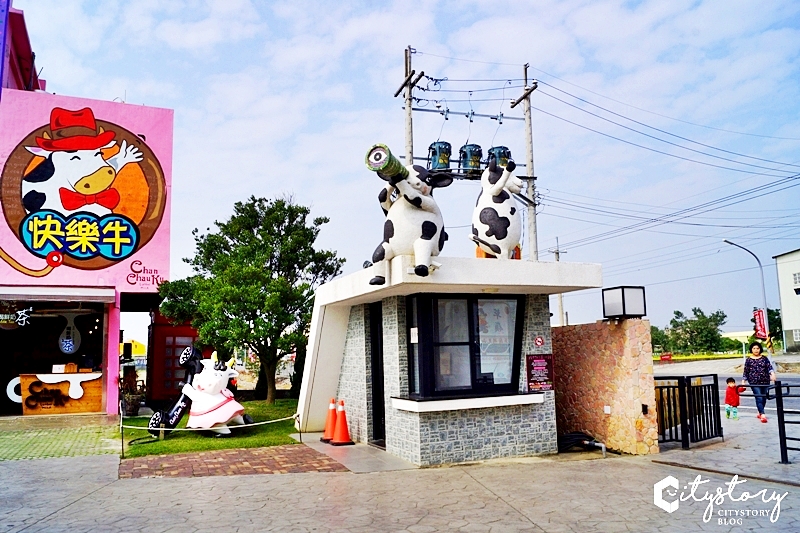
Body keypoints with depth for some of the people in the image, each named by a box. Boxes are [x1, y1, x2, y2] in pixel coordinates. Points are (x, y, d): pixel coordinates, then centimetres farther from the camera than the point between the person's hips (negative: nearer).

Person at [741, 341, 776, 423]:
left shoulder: (764, 358, 7)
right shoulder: (748, 360, 2)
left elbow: (769, 367, -4)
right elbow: (745, 372, 5)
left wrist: (772, 374, -24)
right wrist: (743, 382, 2)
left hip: (765, 382, 3)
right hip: (754, 382, -3)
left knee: (764, 398, 11)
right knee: (759, 398, -11)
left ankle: (760, 413, 28)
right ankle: (763, 415, -16)